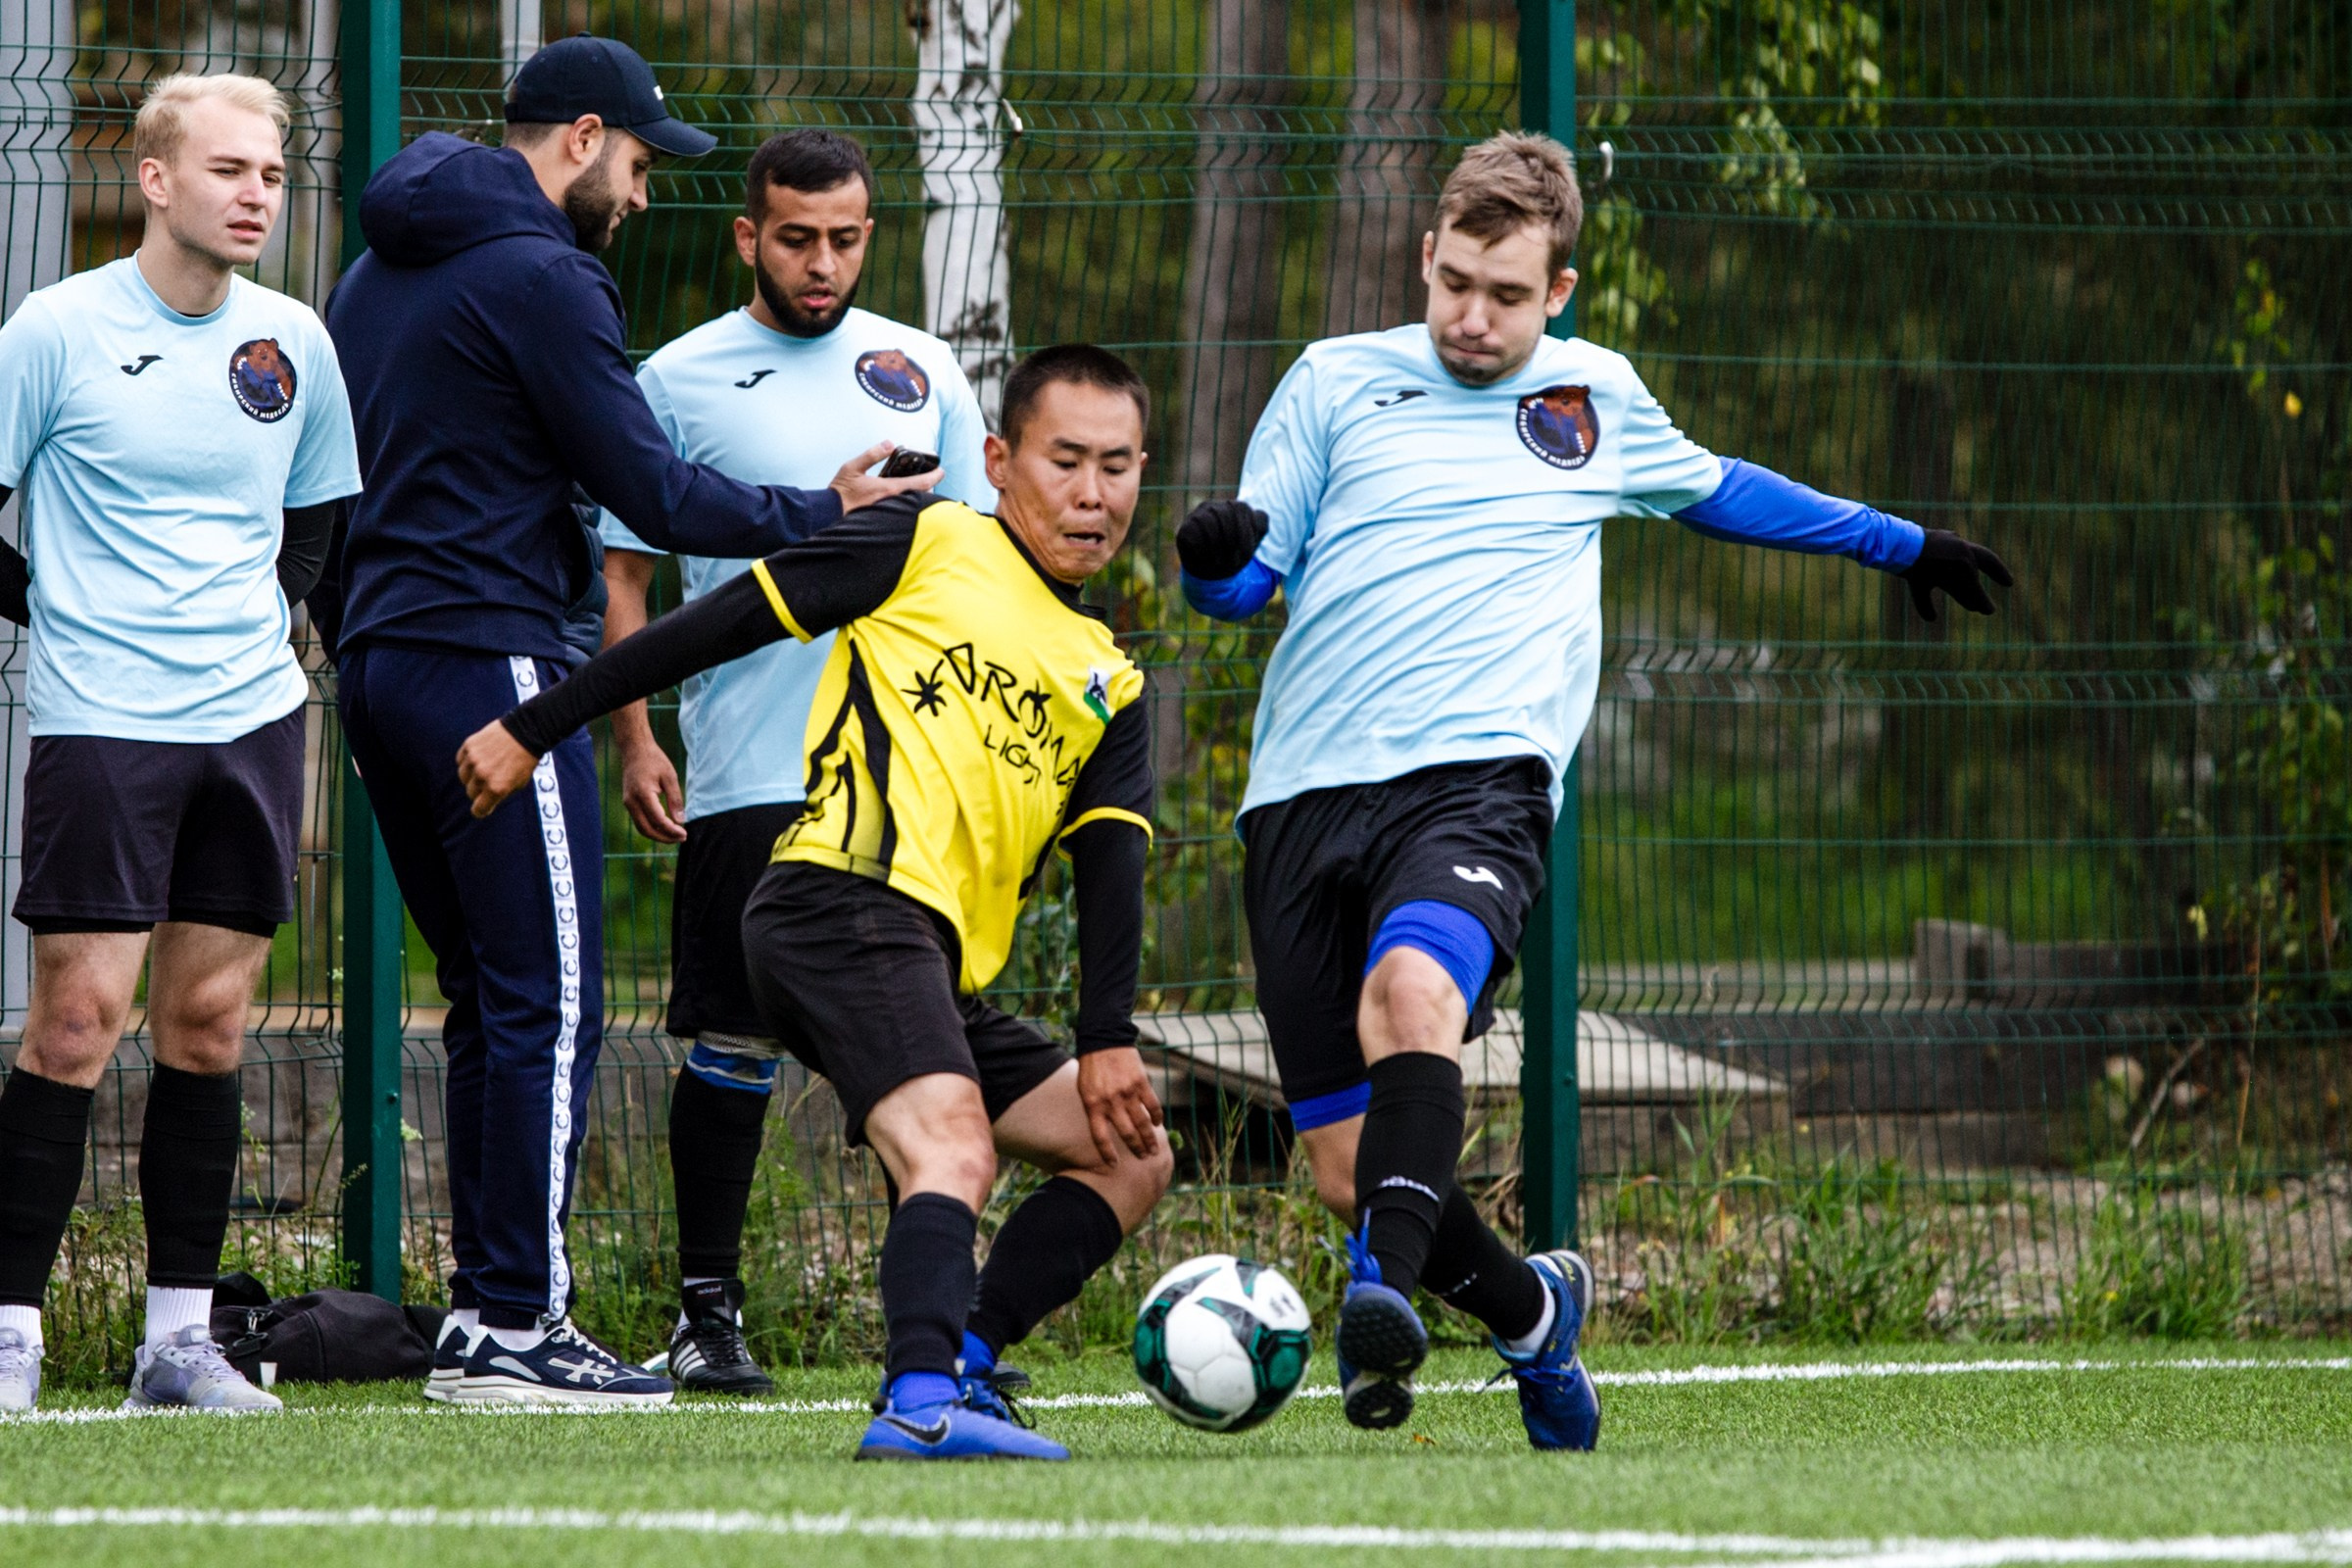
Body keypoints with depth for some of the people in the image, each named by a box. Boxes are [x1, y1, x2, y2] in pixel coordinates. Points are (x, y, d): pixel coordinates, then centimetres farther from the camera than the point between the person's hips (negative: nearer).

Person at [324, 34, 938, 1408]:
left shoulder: (383, 272, 17)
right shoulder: (538, 278, -12)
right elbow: (654, 493, -14)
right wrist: (820, 516, -2)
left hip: (381, 667, 10)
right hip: (493, 665, -10)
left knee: (493, 1000, 14)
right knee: (550, 1002, -7)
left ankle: (486, 1315, 13)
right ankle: (515, 1328, -9)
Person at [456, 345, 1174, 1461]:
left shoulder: (1108, 684, 25)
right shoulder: (932, 546, 7)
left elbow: (1110, 865, 15)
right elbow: (723, 624, 6)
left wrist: (1108, 1040, -1)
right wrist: (533, 729, 3)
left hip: (938, 970, 9)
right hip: (843, 903, -9)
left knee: (1131, 1155, 10)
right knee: (953, 1147, -30)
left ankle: (962, 1361, 2)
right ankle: (924, 1398, -50)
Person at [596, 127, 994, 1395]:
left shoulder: (921, 372, 11)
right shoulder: (680, 381, 3)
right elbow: (621, 574, 4)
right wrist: (633, 741, -5)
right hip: (749, 777, -2)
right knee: (733, 1042, -1)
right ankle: (707, 1311, 8)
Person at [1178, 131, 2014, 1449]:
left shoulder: (1599, 398, 18)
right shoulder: (1336, 384, 14)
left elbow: (1715, 489, 38)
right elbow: (1243, 584, 14)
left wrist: (1897, 543, 45)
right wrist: (1216, 555, -10)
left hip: (1477, 775, -2)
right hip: (1305, 793, 2)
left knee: (1413, 992, -36)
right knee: (1347, 1168, -3)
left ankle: (1389, 1291, -51)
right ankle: (1535, 1311, 23)